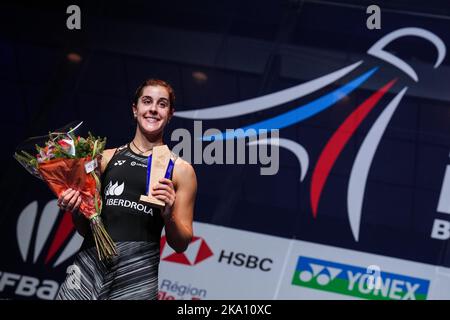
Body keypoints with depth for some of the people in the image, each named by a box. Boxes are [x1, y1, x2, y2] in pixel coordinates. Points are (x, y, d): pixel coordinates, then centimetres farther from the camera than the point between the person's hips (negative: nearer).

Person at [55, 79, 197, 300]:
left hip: (136, 274, -2)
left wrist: (169, 215, -12)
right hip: (90, 263, 2)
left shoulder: (181, 170, 5)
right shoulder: (107, 158, 13)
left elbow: (181, 244, 6)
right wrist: (75, 210, -1)